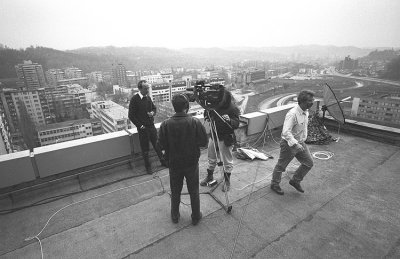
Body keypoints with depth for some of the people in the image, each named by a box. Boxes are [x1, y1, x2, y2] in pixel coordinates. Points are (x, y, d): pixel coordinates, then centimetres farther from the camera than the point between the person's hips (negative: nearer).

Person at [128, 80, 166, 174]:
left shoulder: (148, 98, 6)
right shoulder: (134, 99, -11)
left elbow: (154, 108, 20)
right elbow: (131, 116, -9)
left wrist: (153, 112, -3)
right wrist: (140, 125, -14)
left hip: (151, 126, 5)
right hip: (142, 128, -5)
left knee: (157, 145, 15)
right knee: (145, 148, 7)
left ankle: (163, 161, 32)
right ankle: (148, 166, 24)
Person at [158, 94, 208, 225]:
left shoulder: (165, 124, -17)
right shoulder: (195, 122, -19)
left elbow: (161, 145, -9)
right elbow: (204, 142, -12)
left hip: (174, 164, 1)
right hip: (192, 163, -1)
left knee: (175, 192, 22)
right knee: (194, 192, 19)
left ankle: (175, 216, 40)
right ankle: (196, 217, 35)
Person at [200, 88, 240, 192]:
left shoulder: (233, 108, -16)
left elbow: (237, 124, -21)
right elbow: (207, 115, 10)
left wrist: (229, 120, -41)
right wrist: (207, 114, -14)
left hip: (225, 139, -5)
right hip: (214, 136, 5)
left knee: (227, 161, 9)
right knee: (211, 158, 19)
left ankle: (227, 181, 28)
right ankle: (209, 176, 40)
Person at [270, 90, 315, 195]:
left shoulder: (306, 112, 2)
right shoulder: (292, 114, -28)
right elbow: (286, 132, -34)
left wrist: (302, 141, 21)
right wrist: (295, 144, -41)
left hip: (300, 143, 9)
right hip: (289, 144, -8)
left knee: (309, 163, 13)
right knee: (281, 166, 9)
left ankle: (295, 181, 32)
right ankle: (274, 184, 31)